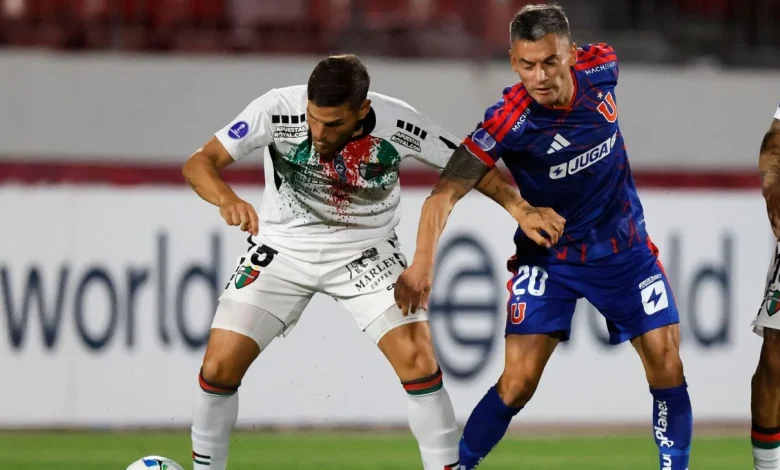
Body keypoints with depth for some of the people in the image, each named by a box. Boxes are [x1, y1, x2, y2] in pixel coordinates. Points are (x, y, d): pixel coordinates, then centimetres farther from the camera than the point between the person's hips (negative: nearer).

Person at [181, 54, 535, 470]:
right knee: (219, 367, -10)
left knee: (419, 360, -18)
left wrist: (521, 208, -25)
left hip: (366, 251, 0)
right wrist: (227, 199, -47)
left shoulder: (398, 124, -22)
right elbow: (199, 163, -25)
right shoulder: (278, 110, -25)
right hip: (283, 246, 0)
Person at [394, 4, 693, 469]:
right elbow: (447, 192, -32)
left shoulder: (601, 68, -15)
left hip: (624, 247, 4)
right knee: (517, 382, -12)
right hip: (549, 254, -4)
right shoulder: (508, 121, -28)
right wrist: (423, 262, -47)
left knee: (667, 366, -2)